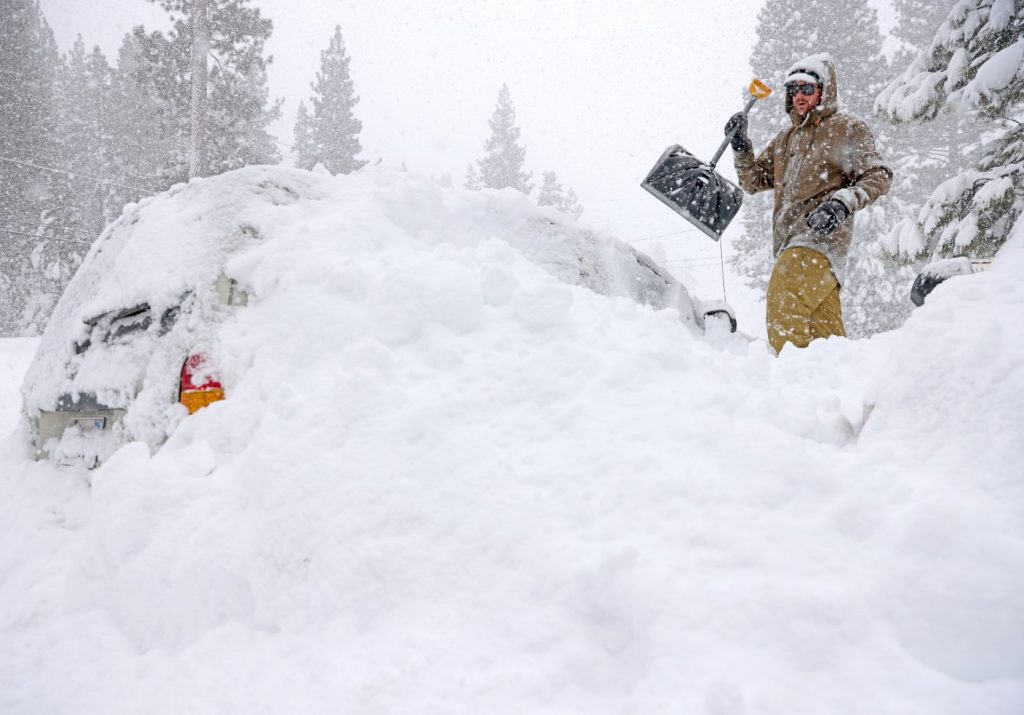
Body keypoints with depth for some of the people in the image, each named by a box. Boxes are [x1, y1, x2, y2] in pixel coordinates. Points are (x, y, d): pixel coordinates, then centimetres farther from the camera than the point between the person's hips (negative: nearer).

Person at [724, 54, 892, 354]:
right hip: (791, 242, 7)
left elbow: (879, 176, -1)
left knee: (785, 298, -27)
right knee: (825, 328, 3)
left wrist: (843, 202, -19)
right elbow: (753, 181, 26)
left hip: (822, 236, -7)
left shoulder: (847, 129, 7)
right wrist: (740, 145, 11)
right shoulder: (786, 138, 27)